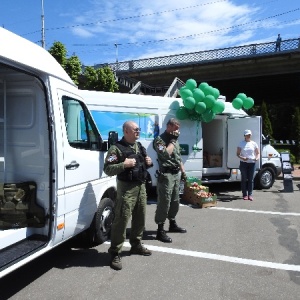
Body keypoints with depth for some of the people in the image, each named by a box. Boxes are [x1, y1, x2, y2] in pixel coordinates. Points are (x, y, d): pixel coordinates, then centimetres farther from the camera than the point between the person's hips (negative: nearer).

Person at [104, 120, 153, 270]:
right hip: (126, 188, -8)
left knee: (140, 217, 16)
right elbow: (107, 169, -16)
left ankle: (136, 245, 33)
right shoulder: (116, 148, -11)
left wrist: (149, 162, 5)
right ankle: (115, 253, 4)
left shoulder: (140, 146, 14)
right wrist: (124, 164, -26)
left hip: (141, 186, 8)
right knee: (121, 220, -7)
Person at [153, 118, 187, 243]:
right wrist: (172, 140, -15)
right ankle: (160, 231, 0)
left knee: (175, 201, 17)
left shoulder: (175, 140, 17)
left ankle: (172, 224, 33)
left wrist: (183, 172, 19)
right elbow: (166, 154, -26)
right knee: (164, 202, -7)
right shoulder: (159, 139, -10)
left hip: (176, 174, 9)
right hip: (166, 175, -9)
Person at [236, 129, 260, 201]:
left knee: (251, 179, 3)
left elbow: (258, 153, 10)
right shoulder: (241, 144, 1)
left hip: (252, 163, 2)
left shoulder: (254, 143, 7)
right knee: (244, 179, 3)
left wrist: (257, 157, -12)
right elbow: (238, 154, -1)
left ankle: (250, 194, 9)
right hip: (243, 163, -2)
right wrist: (242, 158, -19)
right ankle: (245, 194, 11)